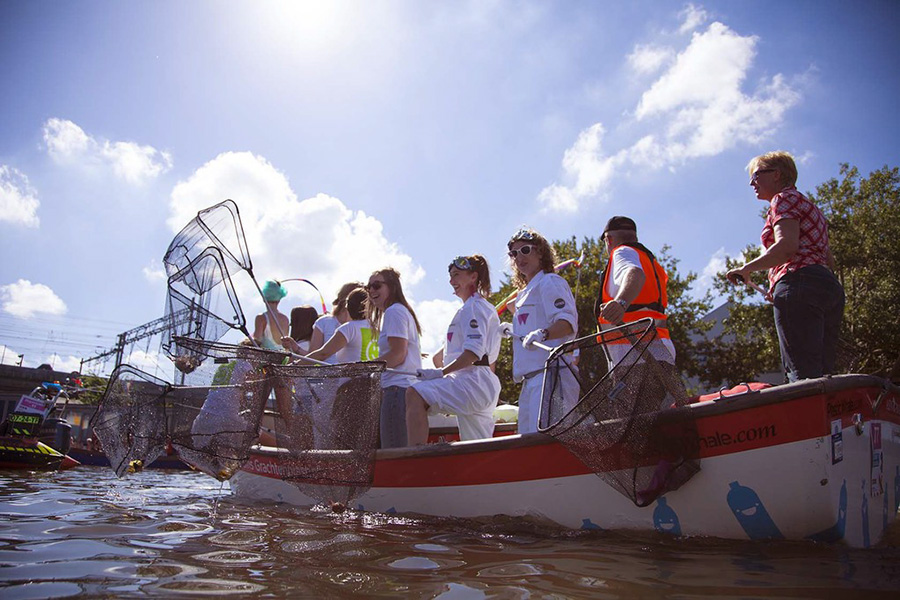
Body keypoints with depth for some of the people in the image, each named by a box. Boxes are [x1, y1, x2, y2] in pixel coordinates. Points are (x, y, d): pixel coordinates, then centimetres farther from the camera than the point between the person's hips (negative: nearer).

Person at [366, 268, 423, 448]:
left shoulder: (394, 311, -5)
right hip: (408, 387, 10)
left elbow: (398, 354, -14)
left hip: (397, 388, -10)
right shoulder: (402, 311, 25)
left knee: (394, 452, -11)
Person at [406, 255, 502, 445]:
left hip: (473, 382, -11)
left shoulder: (473, 307, -4)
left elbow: (473, 352, -18)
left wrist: (441, 372, -22)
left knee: (415, 394, -27)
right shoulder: (486, 308, 27)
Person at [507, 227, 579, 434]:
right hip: (531, 378, 10)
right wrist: (513, 331, 29)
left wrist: (542, 333, -35)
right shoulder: (526, 291, 25)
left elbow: (567, 322, -20)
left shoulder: (549, 282, -3)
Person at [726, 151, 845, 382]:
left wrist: (746, 268, -7)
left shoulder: (784, 198, 4)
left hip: (799, 284, -10)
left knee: (803, 374, -18)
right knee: (821, 375, 3)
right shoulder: (810, 206, 32)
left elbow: (787, 246, -15)